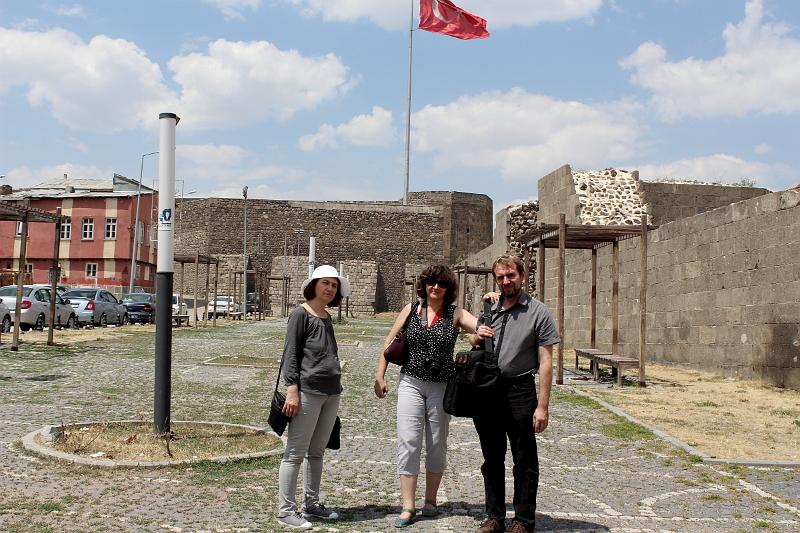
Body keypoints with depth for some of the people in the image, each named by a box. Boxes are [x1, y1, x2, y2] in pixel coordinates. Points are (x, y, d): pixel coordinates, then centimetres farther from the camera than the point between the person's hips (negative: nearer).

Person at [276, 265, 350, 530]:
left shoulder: (327, 318, 16)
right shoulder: (301, 314, -5)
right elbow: (290, 353, -9)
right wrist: (292, 389, -16)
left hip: (331, 393, 8)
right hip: (308, 391, -8)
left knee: (317, 452, 14)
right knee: (295, 453, -2)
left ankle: (311, 504, 23)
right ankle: (286, 510, 4)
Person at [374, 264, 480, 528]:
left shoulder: (455, 314, -1)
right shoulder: (411, 310, 3)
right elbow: (390, 343, 7)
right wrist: (380, 375, 4)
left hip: (442, 387, 0)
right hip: (411, 383, 0)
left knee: (437, 444, 10)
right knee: (408, 442, -5)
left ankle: (430, 500, 26)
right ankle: (408, 506, 0)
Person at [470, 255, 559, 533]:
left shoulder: (538, 312, -5)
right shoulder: (489, 310, 11)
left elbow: (545, 362, -9)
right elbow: (472, 344, 25)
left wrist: (542, 406, -15)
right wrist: (477, 337, 0)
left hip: (519, 391, -5)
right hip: (487, 391, 5)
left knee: (524, 460, 5)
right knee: (492, 459, 13)